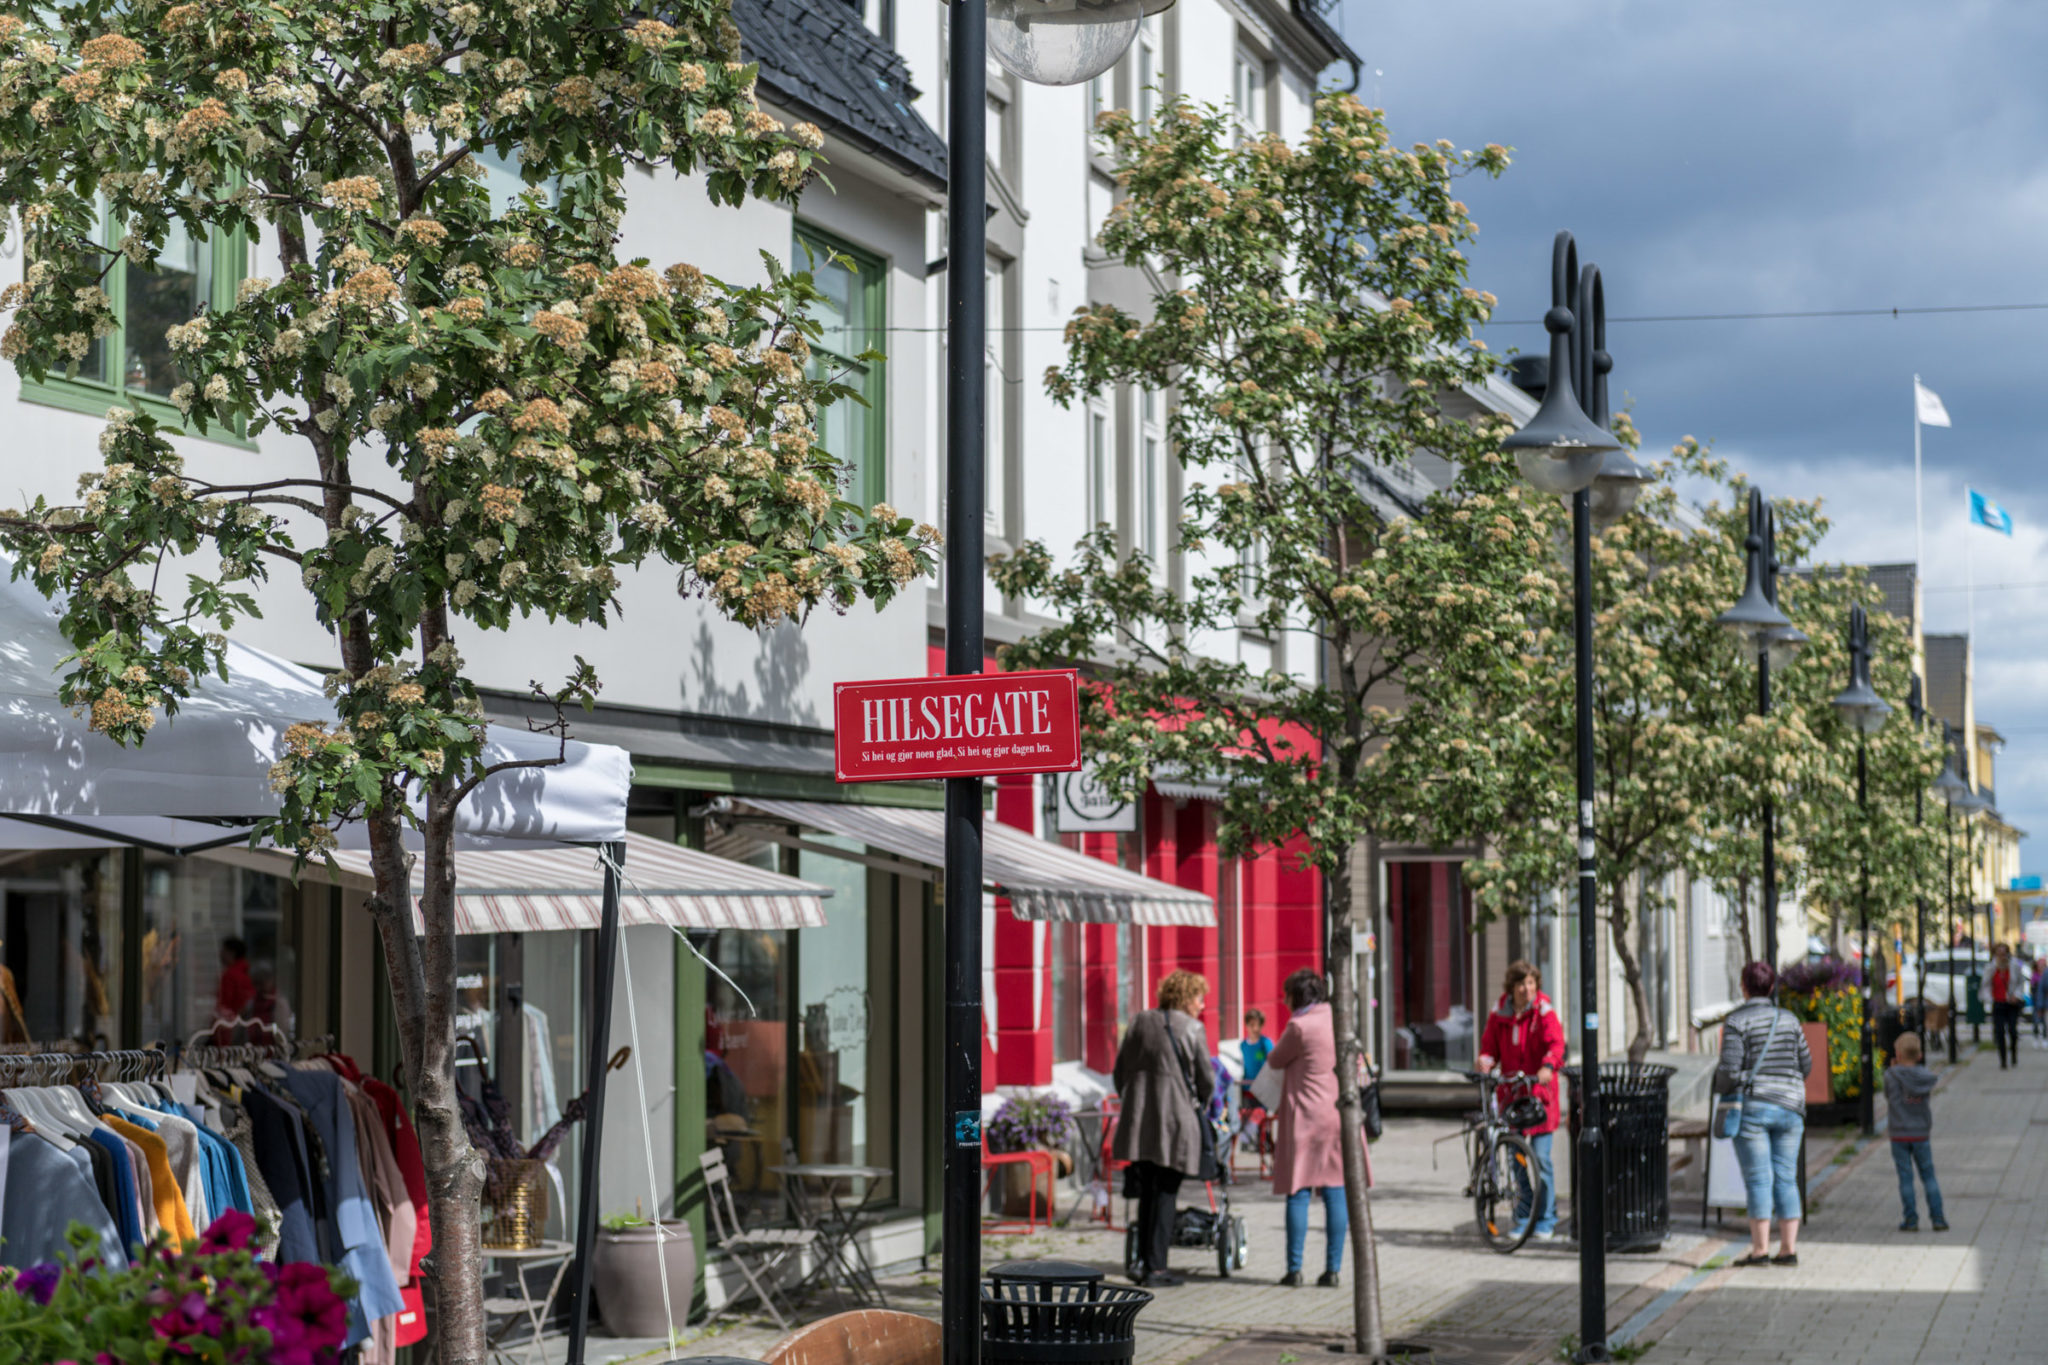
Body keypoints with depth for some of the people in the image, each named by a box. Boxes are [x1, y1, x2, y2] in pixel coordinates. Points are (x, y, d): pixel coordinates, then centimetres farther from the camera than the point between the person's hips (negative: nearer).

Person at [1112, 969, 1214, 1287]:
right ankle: (1155, 1267, -3)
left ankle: (1143, 1261, 13)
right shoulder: (1191, 1029, -4)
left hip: (1138, 1118, 5)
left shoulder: (1140, 1023, 11)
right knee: (1165, 1193, -1)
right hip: (1174, 1118, -5)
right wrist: (1201, 1105, 19)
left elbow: (1120, 1071, 14)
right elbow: (1205, 1079, 0)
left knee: (1147, 1192, 14)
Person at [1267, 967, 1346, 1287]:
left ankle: (1294, 1269, 1)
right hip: (1341, 1114, 5)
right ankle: (1333, 1269, 4)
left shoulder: (1300, 1027, -11)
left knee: (1298, 1192, 1)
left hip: (1306, 1117, -5)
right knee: (1336, 1194, 5)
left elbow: (1275, 1060, 2)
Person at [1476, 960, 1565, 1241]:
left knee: (1541, 1158, -6)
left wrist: (1548, 1066, -36)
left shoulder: (1544, 1012, -5)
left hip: (1539, 1093, -4)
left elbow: (1556, 1042, -17)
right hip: (1510, 1093, 4)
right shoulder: (1499, 1015, 7)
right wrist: (1485, 1060, -10)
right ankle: (1523, 1218, 16)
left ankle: (1546, 1220, 5)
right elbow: (1490, 1044, 13)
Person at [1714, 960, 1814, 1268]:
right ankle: (1789, 1249, 5)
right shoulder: (1788, 1020, 7)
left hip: (1752, 1107, -4)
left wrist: (1722, 1087, 8)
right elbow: (1805, 1065, 11)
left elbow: (1730, 1070, -14)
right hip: (1789, 1107, 4)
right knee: (1786, 1178, 7)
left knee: (1759, 1180, -4)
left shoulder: (1737, 1023, -8)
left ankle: (1760, 1250, -4)